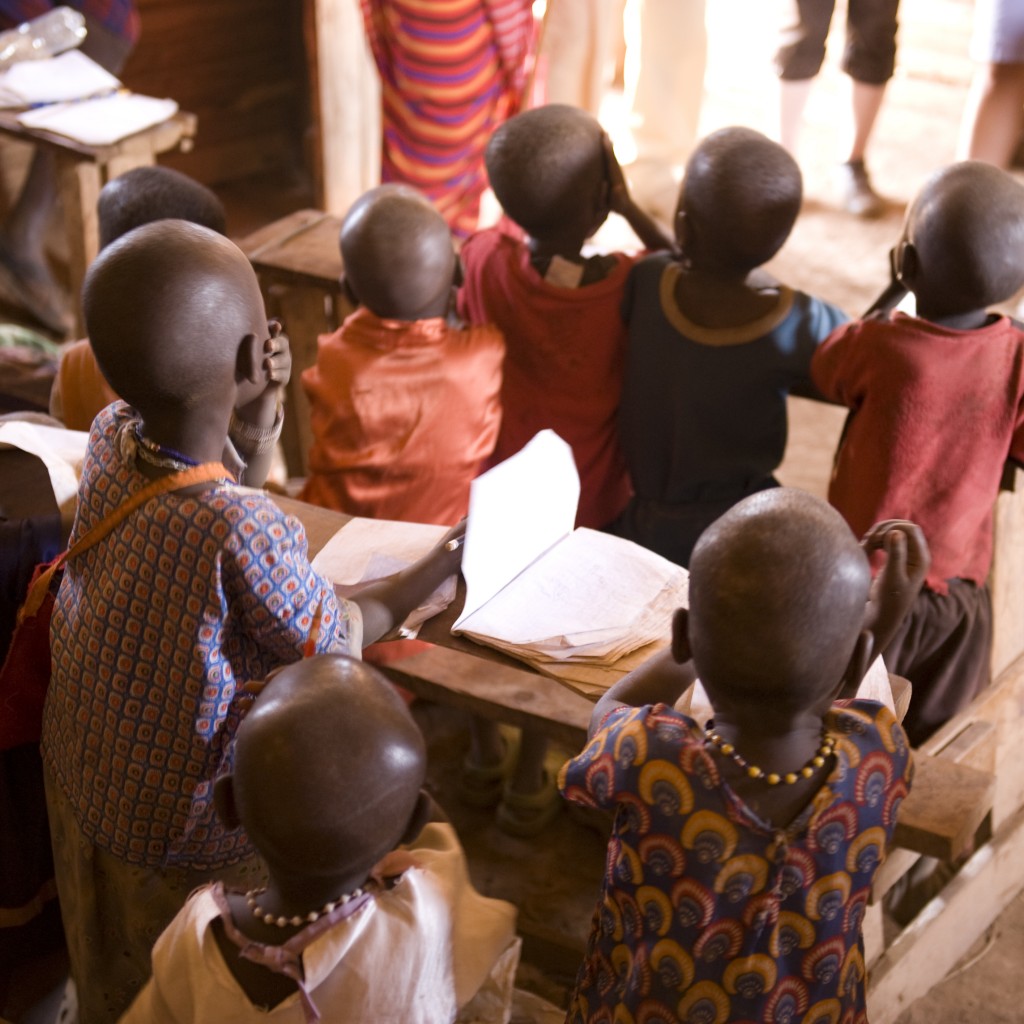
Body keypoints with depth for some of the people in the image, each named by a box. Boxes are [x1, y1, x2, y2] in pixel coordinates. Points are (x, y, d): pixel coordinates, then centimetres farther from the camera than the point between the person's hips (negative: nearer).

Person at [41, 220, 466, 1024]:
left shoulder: (109, 438, -18)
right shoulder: (243, 531, -37)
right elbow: (337, 641, -17)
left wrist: (260, 409, -5)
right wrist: (443, 565, -4)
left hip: (79, 778, 8)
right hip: (188, 831, -7)